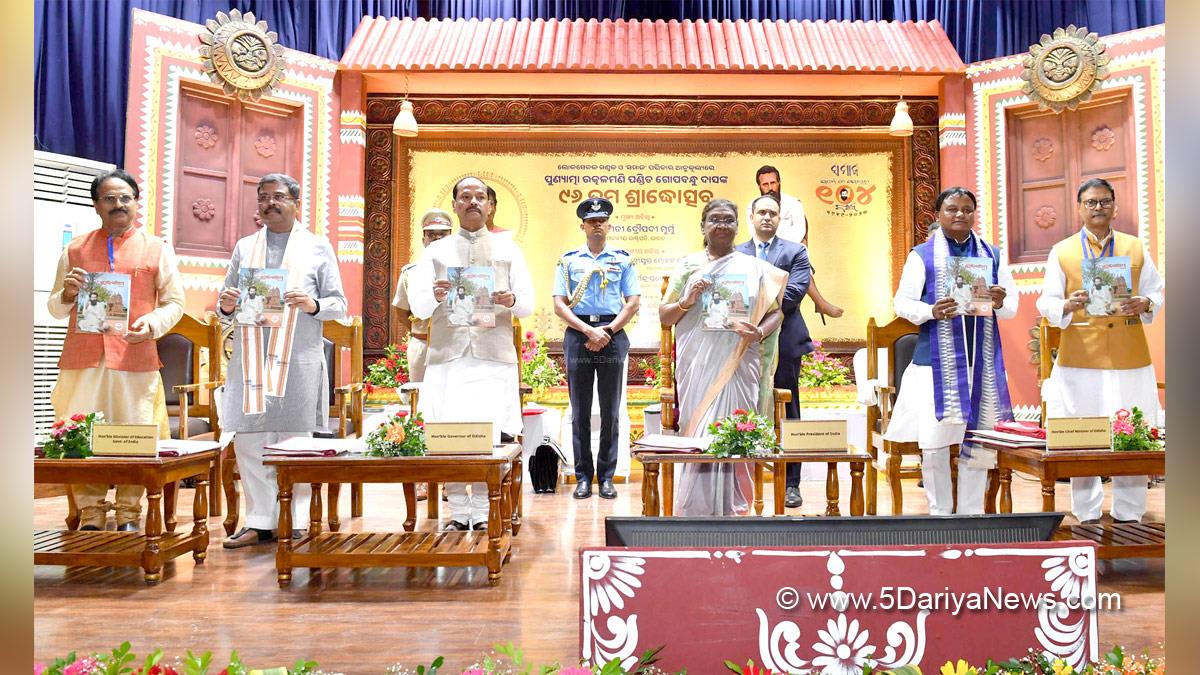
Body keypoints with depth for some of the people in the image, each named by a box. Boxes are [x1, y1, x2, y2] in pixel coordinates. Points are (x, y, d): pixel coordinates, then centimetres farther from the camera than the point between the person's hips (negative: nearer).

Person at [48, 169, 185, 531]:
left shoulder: (157, 249, 10)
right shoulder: (75, 249, 15)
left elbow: (175, 302, 7)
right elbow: (55, 308, 18)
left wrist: (152, 323, -13)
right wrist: (67, 295, -5)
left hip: (135, 357, -2)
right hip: (83, 358, 2)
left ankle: (128, 516, 12)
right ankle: (90, 518, 14)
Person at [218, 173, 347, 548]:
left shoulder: (317, 247, 9)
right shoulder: (244, 247, 18)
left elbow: (339, 305, 4)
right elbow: (225, 306, 17)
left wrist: (313, 305, -16)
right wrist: (226, 306, -6)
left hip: (298, 359, -3)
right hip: (251, 358, 3)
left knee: (295, 439, -1)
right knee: (249, 440, 2)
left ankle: (297, 524, 7)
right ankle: (260, 522, 12)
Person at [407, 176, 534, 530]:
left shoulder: (508, 250, 14)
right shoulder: (436, 251, 14)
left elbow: (528, 304, 8)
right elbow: (418, 307, 6)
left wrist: (511, 300, -15)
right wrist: (434, 296, -16)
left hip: (494, 357, 0)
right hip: (448, 356, 1)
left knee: (491, 435, -6)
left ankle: (482, 512, 5)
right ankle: (458, 513, 7)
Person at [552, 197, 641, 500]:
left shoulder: (623, 259, 8)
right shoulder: (569, 259, 8)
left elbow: (633, 303, 3)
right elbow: (559, 304, 2)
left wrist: (607, 332, -8)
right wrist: (588, 330, -10)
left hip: (612, 335, 0)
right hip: (577, 333, 0)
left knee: (610, 410, 3)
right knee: (580, 410, 3)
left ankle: (607, 476, 11)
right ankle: (583, 476, 10)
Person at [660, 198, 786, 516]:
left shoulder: (754, 268, 10)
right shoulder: (688, 266, 11)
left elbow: (775, 311, 9)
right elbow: (664, 317, 10)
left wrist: (759, 332, -11)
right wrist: (687, 300, -10)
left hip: (738, 367, 0)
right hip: (697, 367, 0)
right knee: (700, 434, -2)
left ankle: (731, 508, 9)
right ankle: (697, 509, 8)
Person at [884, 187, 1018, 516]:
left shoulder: (992, 255, 12)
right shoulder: (922, 255, 3)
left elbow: (1013, 303, 12)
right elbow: (902, 302, -1)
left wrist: (1000, 302, -11)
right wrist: (931, 312, -20)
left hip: (983, 361, 3)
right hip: (937, 360, -3)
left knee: (979, 442, 7)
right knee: (934, 441, -4)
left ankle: (972, 513, 21)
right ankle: (940, 513, 12)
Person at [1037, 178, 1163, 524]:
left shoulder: (1135, 248, 12)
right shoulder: (1061, 252, 6)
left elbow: (1157, 291, 14)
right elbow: (1046, 302, 1)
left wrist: (1145, 304, -8)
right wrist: (1068, 306, -19)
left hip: (1129, 359, 2)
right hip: (1080, 360, -1)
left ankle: (1129, 517, 15)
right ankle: (1088, 516, 13)